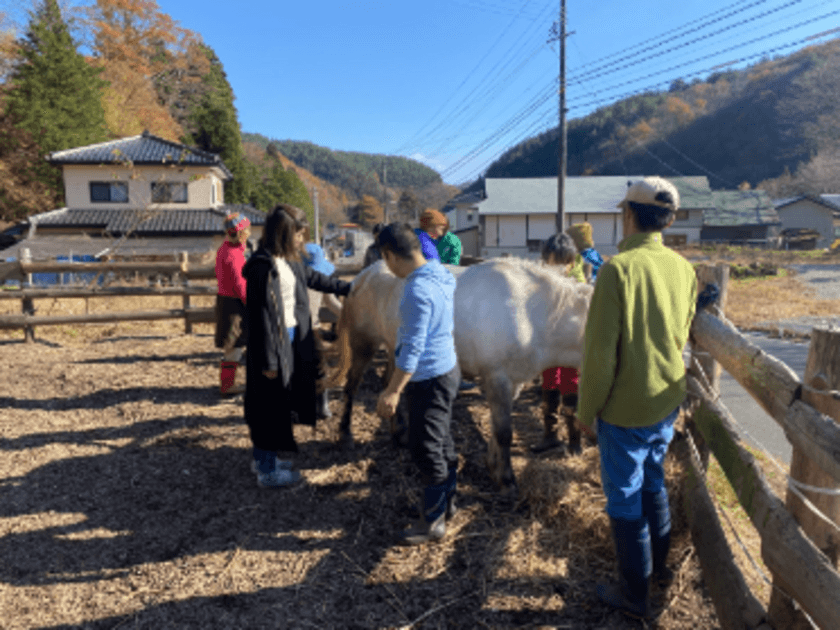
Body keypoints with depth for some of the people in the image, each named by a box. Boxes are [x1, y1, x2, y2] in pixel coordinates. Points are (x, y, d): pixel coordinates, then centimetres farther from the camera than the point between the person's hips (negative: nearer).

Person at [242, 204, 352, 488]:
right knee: (269, 403, 3)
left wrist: (348, 288, 28)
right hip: (274, 343, -9)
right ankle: (267, 472, 18)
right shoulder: (263, 266, -21)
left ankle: (264, 458, 37)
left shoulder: (289, 260, 6)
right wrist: (268, 360, -19)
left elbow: (315, 278, 24)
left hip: (291, 339, 9)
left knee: (276, 402, 20)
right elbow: (260, 316, -21)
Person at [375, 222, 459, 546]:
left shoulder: (418, 290, -26)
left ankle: (433, 522, 18)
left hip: (429, 379, -10)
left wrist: (393, 391, -22)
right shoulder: (439, 273, 2)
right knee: (442, 442, 21)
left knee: (426, 449, 3)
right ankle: (447, 502, 38)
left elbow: (413, 348, -26)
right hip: (445, 369, 10)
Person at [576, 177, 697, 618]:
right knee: (654, 482, 24)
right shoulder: (682, 267, 0)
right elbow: (682, 335, 12)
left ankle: (634, 594, 24)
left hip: (626, 407, -7)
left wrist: (586, 408, -10)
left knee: (625, 496, 8)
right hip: (668, 400, 7)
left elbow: (600, 350, -20)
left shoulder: (618, 268, -21)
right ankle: (658, 565, 42)